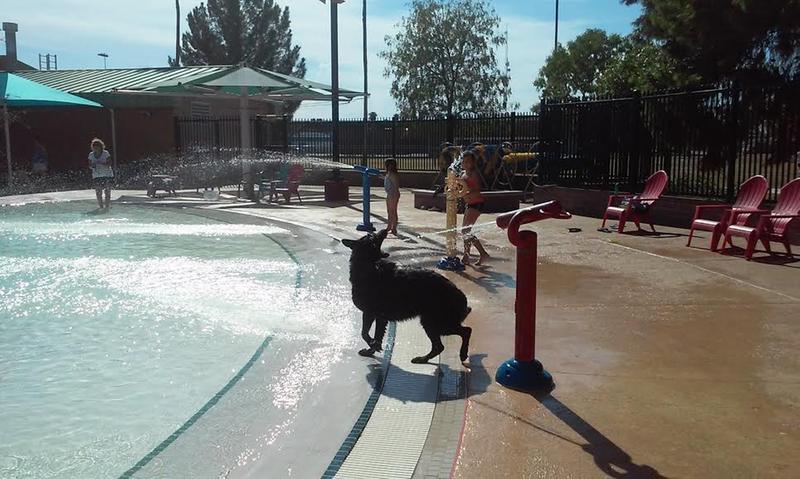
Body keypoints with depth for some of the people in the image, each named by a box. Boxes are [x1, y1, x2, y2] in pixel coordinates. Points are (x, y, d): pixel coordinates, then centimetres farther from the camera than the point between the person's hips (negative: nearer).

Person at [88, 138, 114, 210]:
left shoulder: (105, 153, -7)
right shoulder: (91, 155, 3)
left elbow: (109, 164, -12)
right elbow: (90, 165, 7)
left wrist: (101, 164, -28)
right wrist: (92, 166, -16)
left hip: (107, 175, -3)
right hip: (96, 176, 3)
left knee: (107, 191, -3)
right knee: (98, 192, -2)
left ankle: (107, 205, 8)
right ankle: (101, 206, 9)